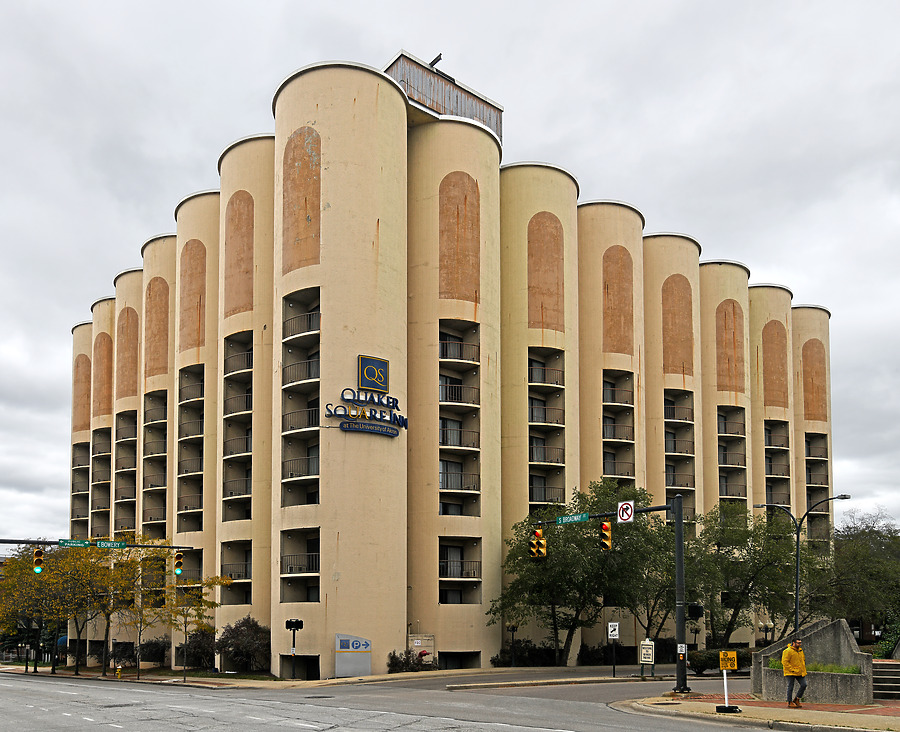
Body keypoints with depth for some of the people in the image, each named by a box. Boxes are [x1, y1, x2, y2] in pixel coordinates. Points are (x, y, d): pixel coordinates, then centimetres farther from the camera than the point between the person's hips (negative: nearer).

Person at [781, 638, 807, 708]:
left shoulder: (800, 650, 12)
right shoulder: (788, 651, -14)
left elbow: (803, 659, 26)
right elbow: (785, 662, -18)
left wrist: (803, 669, 13)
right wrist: (792, 670, -19)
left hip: (800, 672, 7)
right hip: (790, 673, -7)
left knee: (804, 685, 1)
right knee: (790, 687, 0)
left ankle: (797, 699, 15)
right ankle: (789, 702, 10)